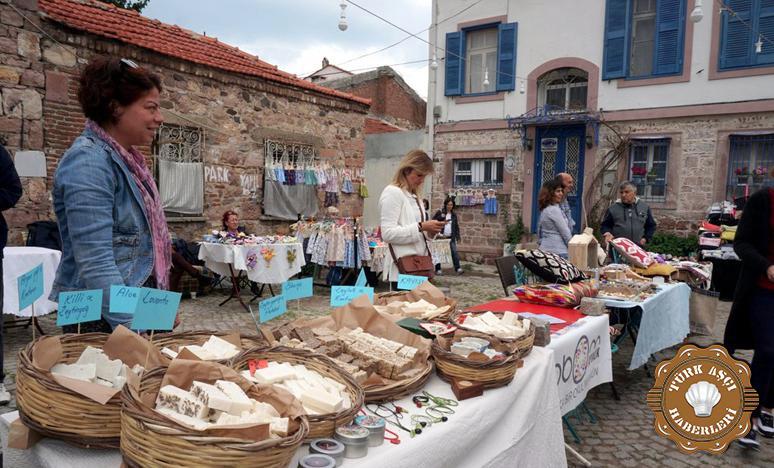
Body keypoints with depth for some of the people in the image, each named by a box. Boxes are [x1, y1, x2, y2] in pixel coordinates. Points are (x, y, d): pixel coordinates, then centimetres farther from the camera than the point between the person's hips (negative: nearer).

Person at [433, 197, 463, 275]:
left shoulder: (454, 215, 12)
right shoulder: (440, 213, 0)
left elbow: (456, 226, 15)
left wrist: (458, 236, 7)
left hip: (451, 237, 3)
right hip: (441, 236, -3)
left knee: (454, 252, -7)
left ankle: (458, 268, -8)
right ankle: (438, 269, 11)